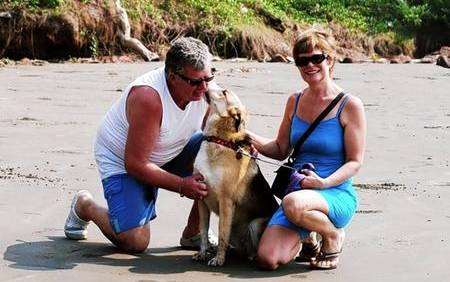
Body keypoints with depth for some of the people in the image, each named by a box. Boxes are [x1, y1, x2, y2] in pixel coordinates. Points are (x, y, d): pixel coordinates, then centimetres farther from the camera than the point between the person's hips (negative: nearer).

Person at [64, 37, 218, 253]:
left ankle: (193, 234, -2)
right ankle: (84, 205, 13)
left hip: (168, 154, 6)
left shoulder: (203, 89, -16)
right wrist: (181, 185, -30)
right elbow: (135, 164, -31)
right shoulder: (148, 97, -36)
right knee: (135, 242, -17)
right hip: (122, 161, -6)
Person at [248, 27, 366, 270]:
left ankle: (333, 236, -5)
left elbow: (355, 162, -6)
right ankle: (305, 238, 19)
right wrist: (247, 137, -2)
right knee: (267, 260, -16)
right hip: (298, 195, 5)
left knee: (294, 204, -39)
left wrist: (324, 183, -23)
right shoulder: (295, 102, 9)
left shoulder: (349, 105, -6)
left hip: (337, 195, -4)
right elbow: (280, 150, 14)